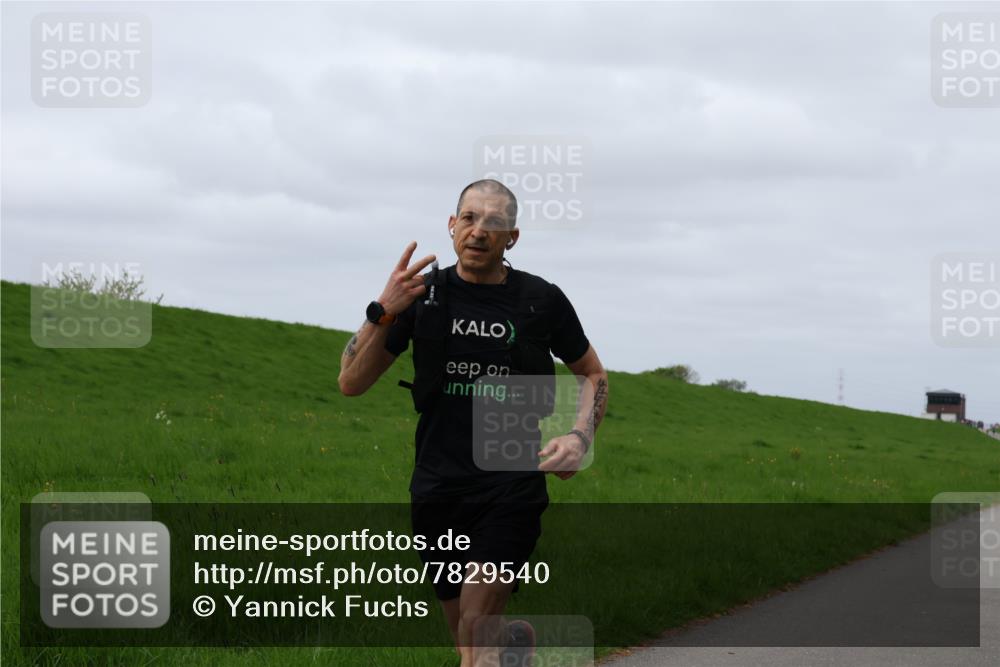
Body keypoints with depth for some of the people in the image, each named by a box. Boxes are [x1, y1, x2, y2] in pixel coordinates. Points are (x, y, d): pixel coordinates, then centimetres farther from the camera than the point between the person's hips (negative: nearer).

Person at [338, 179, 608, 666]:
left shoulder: (542, 301, 0)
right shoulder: (423, 294, 2)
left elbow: (593, 374, 15)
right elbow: (352, 383, -2)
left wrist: (580, 438, -3)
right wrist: (384, 312, -16)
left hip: (513, 486, -2)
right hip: (438, 490, 2)